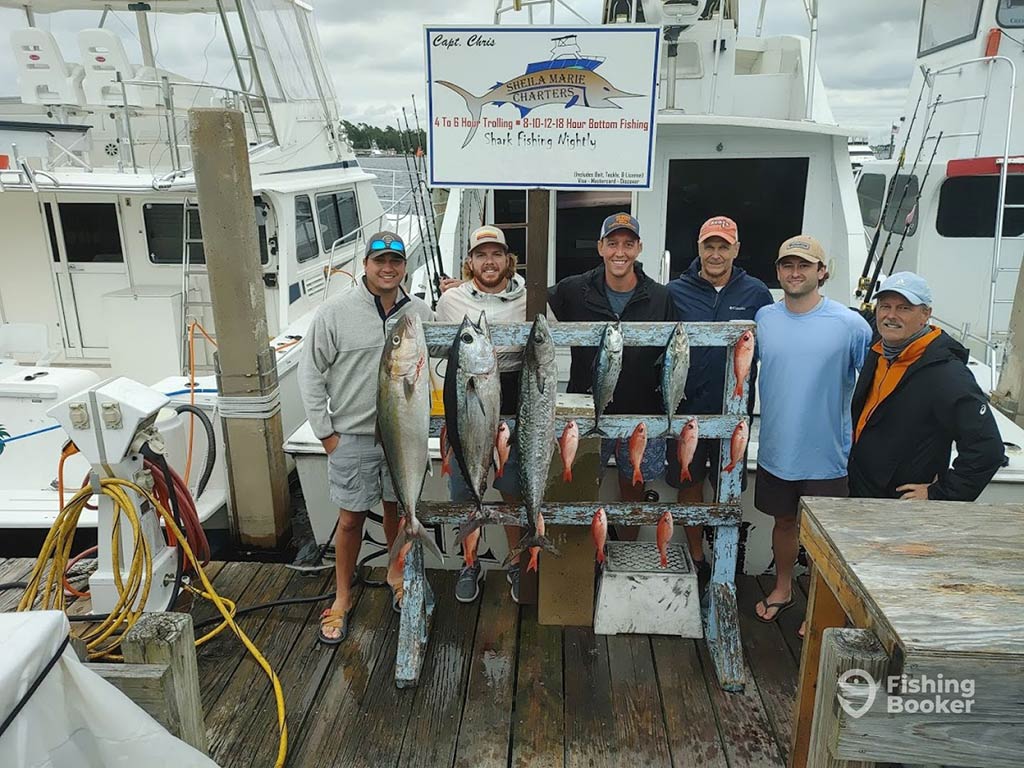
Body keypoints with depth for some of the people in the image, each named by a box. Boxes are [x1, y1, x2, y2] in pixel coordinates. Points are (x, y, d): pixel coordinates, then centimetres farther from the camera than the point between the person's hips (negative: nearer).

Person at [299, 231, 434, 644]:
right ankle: (343, 598, 25)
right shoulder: (334, 312, -10)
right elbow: (311, 374, -5)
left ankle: (396, 572, 42)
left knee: (398, 507, 18)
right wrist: (325, 432, -6)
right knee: (351, 517, 7)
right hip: (352, 437, -3)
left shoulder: (420, 314, -1)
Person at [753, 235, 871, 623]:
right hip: (775, 450, 3)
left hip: (826, 456, -3)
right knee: (784, 521, 21)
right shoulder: (763, 318, -2)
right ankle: (782, 590, 41)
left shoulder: (850, 324, -13)